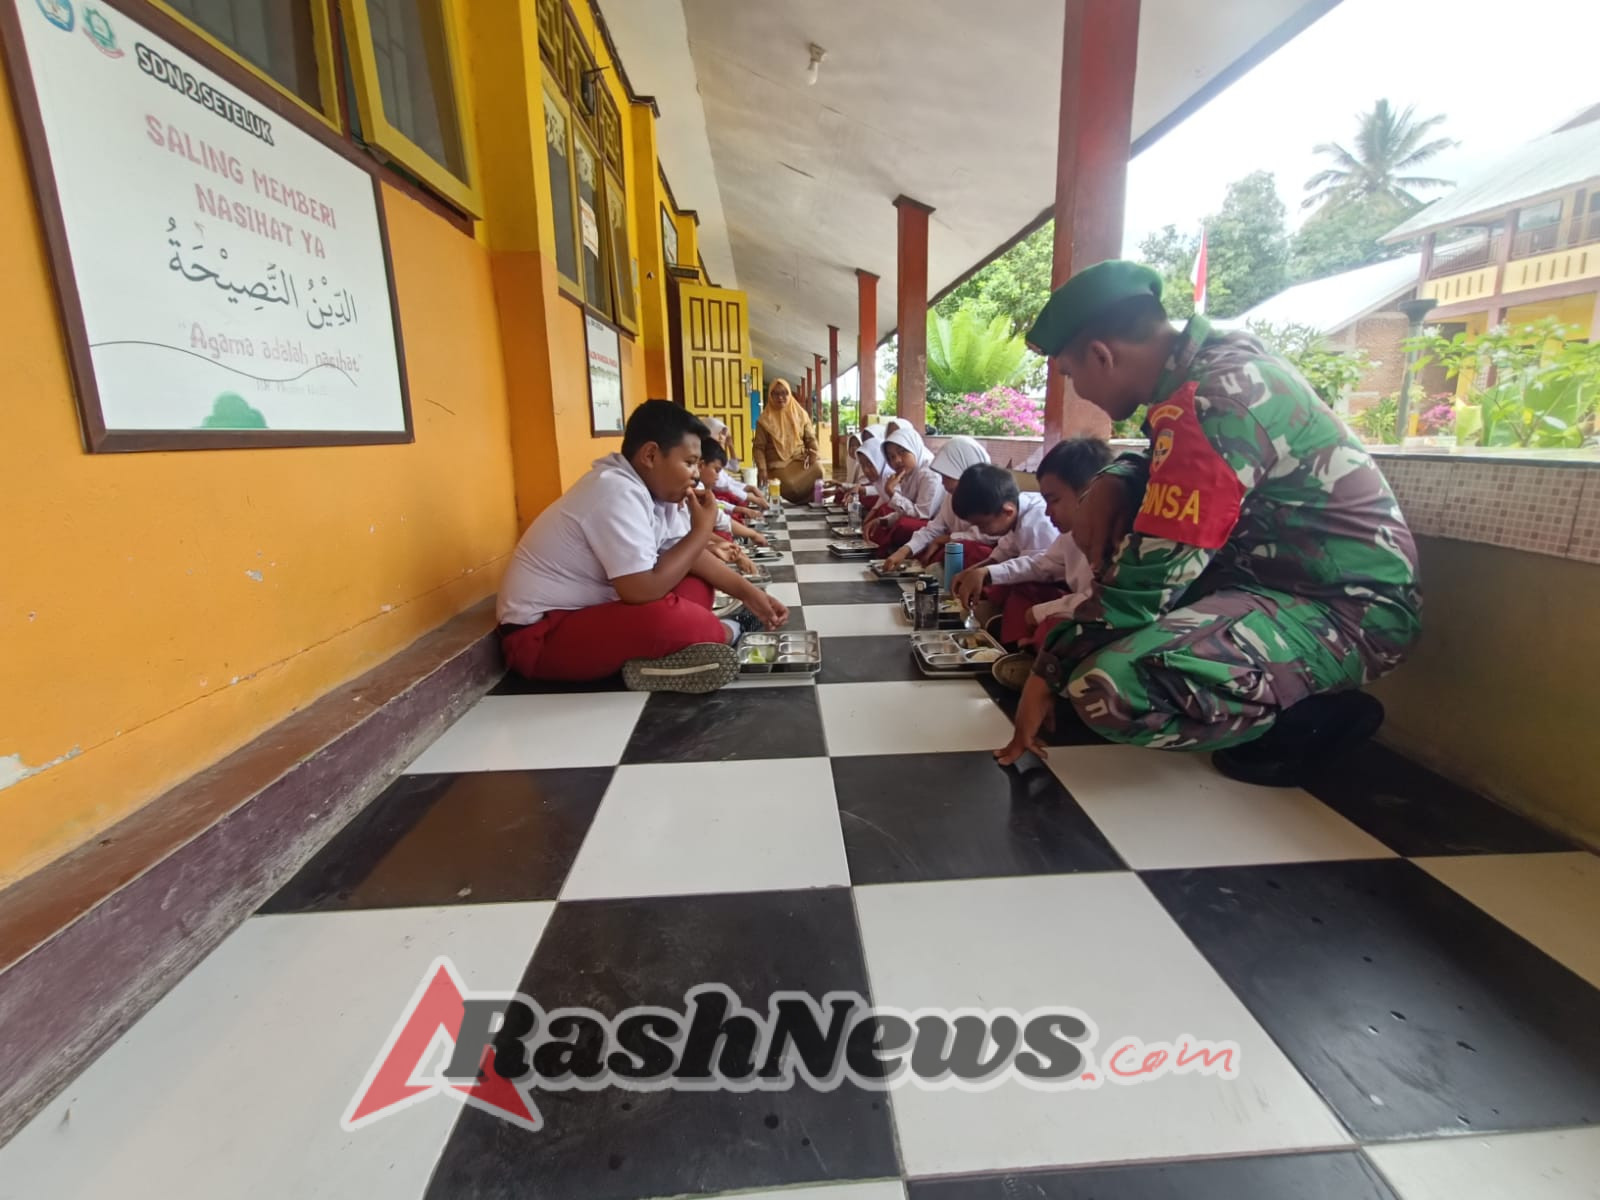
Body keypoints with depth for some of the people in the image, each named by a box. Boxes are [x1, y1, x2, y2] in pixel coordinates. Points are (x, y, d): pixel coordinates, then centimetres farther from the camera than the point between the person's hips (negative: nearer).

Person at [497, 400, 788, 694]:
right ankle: (728, 633, -4)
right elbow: (643, 591, -30)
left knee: (700, 586, 4)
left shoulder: (653, 487, 1)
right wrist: (702, 530, -19)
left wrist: (749, 592, -3)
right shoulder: (617, 492, -26)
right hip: (540, 635, -10)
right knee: (662, 616, -32)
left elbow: (691, 557, 8)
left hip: (590, 608, 10)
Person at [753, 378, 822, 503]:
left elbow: (810, 439, 11)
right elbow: (759, 447, -1)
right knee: (789, 486, -31)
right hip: (778, 464, -3)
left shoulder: (800, 414, 10)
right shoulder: (765, 420, 0)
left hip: (800, 461, 3)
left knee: (818, 472, -27)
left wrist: (813, 458, -6)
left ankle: (812, 504, -5)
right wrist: (762, 470, -12)